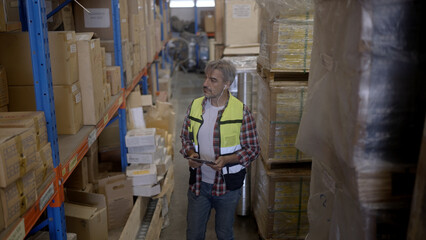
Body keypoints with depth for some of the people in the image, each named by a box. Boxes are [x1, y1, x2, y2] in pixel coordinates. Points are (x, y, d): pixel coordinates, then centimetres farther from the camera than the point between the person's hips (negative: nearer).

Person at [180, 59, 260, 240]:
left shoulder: (241, 111, -14)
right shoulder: (195, 106, -2)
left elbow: (253, 149, -9)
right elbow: (185, 137, 10)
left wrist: (226, 160, -23)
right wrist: (190, 154, -11)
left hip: (227, 185, -2)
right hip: (198, 183, 3)